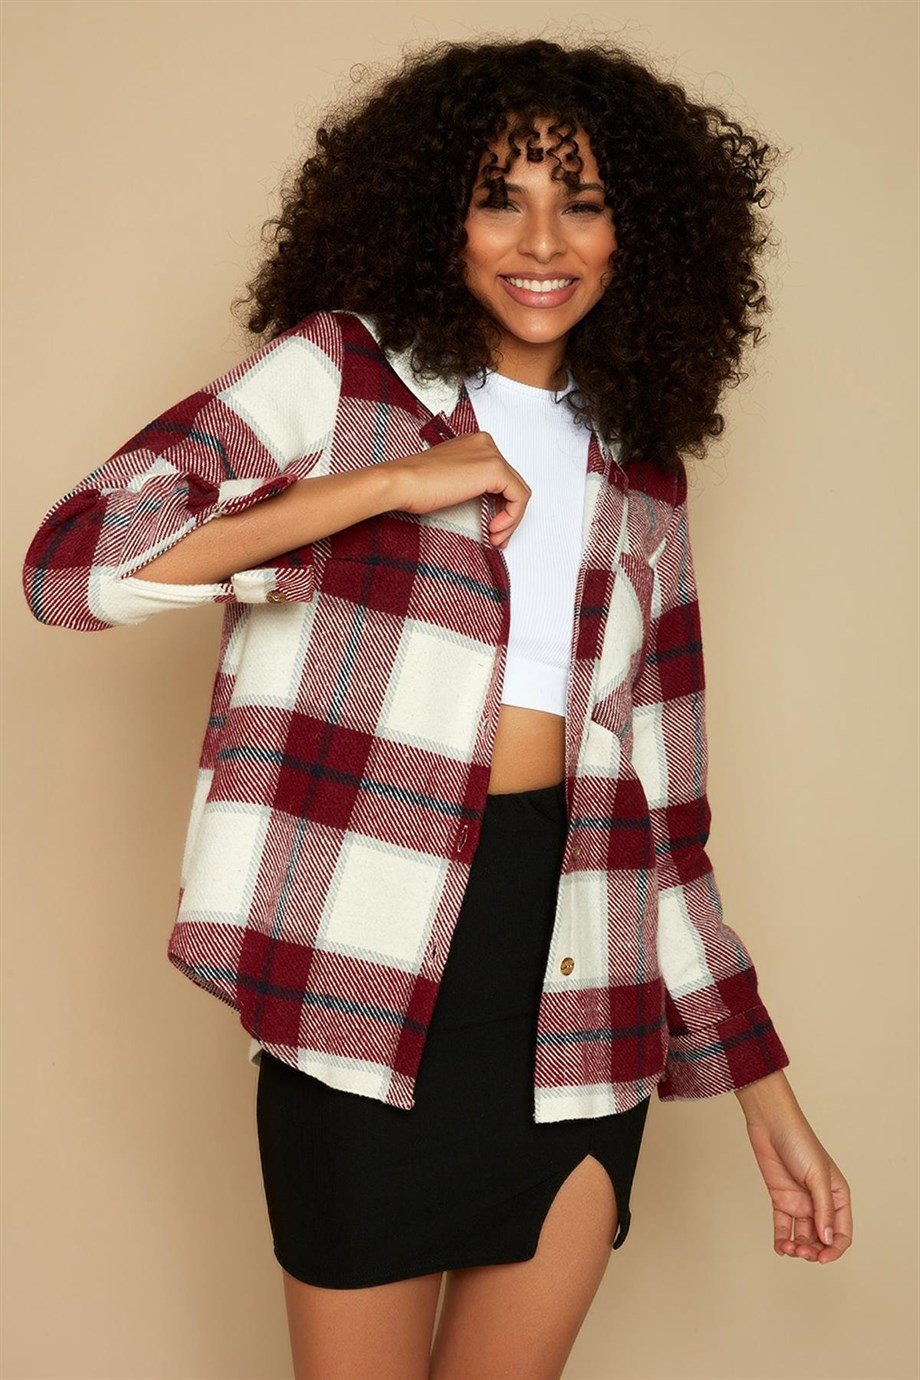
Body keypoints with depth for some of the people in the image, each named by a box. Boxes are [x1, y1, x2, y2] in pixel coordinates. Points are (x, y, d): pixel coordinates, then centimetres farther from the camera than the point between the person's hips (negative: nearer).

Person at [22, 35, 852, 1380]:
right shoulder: (338, 373, 1)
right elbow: (70, 564, -12)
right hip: (369, 977, -4)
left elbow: (663, 805, 14)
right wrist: (395, 481, -14)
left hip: (581, 988, 4)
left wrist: (766, 1092, 13)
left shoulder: (640, 482, 13)